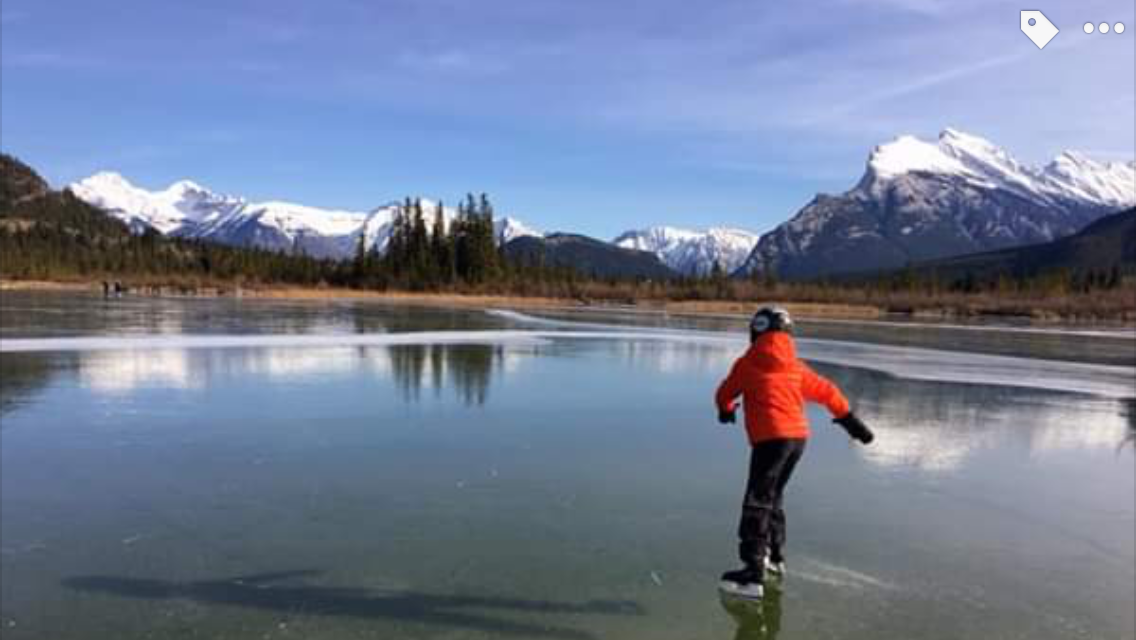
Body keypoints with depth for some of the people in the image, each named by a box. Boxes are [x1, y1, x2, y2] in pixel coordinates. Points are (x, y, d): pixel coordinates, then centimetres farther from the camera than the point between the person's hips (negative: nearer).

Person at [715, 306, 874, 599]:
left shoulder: (748, 363, 3)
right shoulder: (795, 367, 16)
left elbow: (725, 394, 15)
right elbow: (828, 392, 19)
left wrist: (727, 412, 37)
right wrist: (851, 421, 28)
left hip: (771, 438, -7)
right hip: (799, 437, 7)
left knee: (757, 502, -8)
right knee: (773, 496, 22)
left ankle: (753, 574, -13)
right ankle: (775, 556, 34)